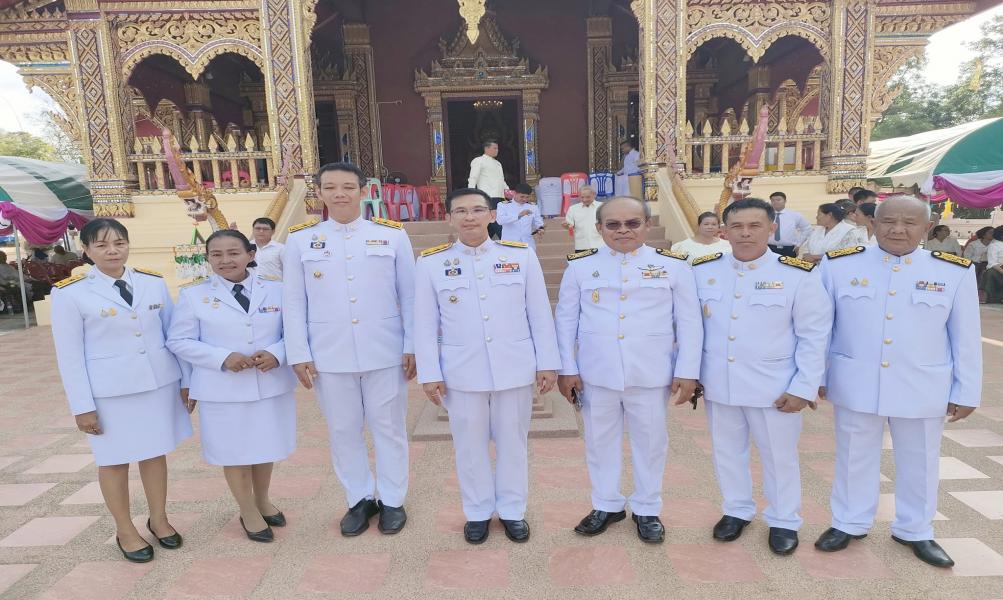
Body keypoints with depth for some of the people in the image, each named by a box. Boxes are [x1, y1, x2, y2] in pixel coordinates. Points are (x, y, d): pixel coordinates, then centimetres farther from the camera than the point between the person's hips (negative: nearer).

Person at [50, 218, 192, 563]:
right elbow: (69, 354, -6)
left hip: (160, 383, 3)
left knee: (155, 452, 14)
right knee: (114, 460, 11)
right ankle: (125, 531, 28)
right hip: (109, 391, -3)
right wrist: (82, 406, -8)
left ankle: (159, 519, 32)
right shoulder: (70, 293, -8)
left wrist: (186, 379, 5)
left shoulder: (154, 283, 1)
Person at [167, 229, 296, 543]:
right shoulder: (193, 293, -3)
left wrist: (276, 353, -19)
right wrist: (223, 358, -17)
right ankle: (248, 512, 33)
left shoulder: (276, 288, 0)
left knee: (267, 447, 17)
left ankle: (263, 501, 43)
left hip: (272, 384, 2)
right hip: (222, 389, -2)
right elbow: (179, 341, -4)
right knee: (234, 452, 11)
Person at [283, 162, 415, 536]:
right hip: (329, 357, 1)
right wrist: (298, 355, -1)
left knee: (388, 427, 10)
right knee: (343, 431, 13)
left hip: (385, 353, -1)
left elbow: (409, 295, 1)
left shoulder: (393, 235, 0)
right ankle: (360, 499, 32)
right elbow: (293, 302, 3)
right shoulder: (300, 240, 3)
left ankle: (392, 500, 28)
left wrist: (412, 346, -2)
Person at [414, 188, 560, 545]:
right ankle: (477, 512, 34)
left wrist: (547, 363, 1)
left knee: (513, 442, 14)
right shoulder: (430, 263, -2)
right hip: (461, 373, 0)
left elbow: (540, 315, 2)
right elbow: (425, 324, 0)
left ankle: (513, 510, 34)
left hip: (516, 370, 1)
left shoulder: (522, 255, -1)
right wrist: (429, 374, -2)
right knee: (470, 445, 13)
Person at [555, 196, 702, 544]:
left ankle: (647, 510, 32)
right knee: (600, 440, 13)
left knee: (650, 441, 12)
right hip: (595, 373, 1)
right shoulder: (580, 265, 2)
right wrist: (567, 369, 1)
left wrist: (687, 372, -3)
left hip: (650, 373, 0)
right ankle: (606, 505, 33)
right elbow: (566, 320, 4)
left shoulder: (673, 265, 0)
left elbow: (689, 322, 2)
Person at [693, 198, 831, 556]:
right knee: (727, 451, 17)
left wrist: (804, 388, -9)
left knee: (779, 456, 13)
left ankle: (784, 521, 34)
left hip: (775, 388, -3)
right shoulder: (702, 271, -1)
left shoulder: (799, 275, -9)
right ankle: (736, 510, 39)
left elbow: (814, 337, -6)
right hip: (718, 385, 3)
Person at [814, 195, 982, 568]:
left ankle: (915, 531, 37)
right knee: (854, 457, 13)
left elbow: (966, 337, 2)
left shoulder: (955, 271, -4)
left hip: (923, 388, 1)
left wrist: (966, 392, 3)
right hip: (855, 385, -1)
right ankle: (849, 523, 32)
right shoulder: (839, 265, -6)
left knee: (919, 461, 16)